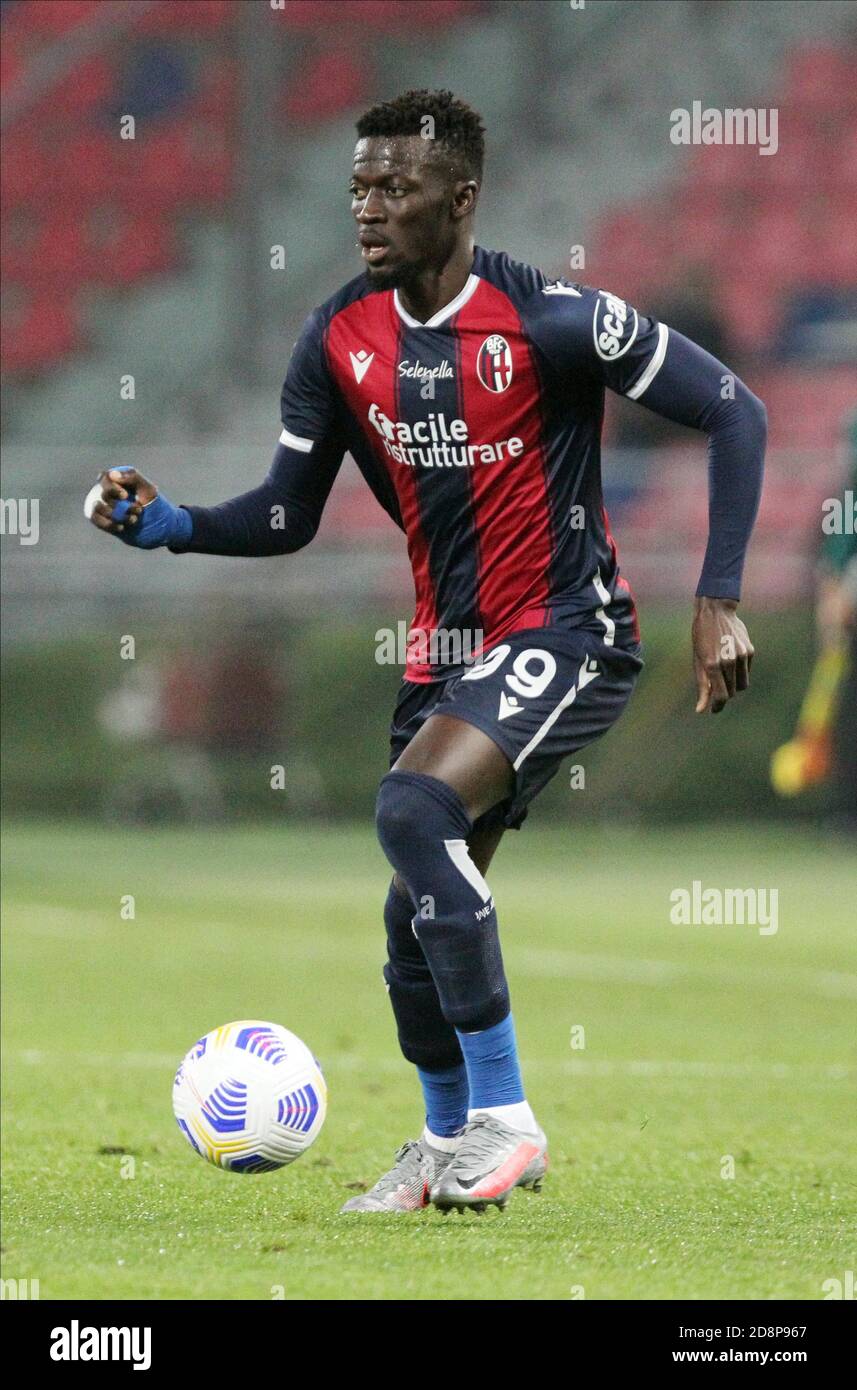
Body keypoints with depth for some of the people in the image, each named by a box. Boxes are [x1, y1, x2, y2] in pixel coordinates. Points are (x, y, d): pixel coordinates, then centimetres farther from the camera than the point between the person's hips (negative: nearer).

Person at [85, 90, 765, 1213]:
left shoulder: (547, 319, -16)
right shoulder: (342, 341, 1)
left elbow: (734, 413, -11)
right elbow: (286, 517, 10)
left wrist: (719, 602, -15)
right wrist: (169, 525, -9)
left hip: (566, 636, -7)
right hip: (448, 652, 7)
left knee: (413, 807, -29)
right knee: (420, 925, 8)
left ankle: (504, 1118, -21)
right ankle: (447, 1143, 34)